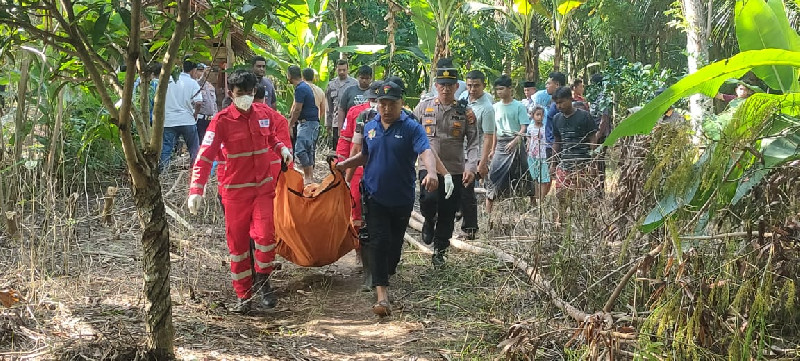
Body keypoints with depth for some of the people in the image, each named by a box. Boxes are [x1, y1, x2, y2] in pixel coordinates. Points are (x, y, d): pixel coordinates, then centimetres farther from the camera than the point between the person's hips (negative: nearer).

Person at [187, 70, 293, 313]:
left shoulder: (264, 113, 1)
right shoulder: (222, 120, -11)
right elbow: (205, 156, -16)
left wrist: (282, 148, 3)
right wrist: (196, 190, -26)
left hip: (263, 186, 2)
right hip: (235, 190, -2)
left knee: (265, 235, -13)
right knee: (237, 243, 6)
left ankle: (262, 280, 13)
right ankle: (243, 295, 19)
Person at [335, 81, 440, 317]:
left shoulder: (412, 128, -9)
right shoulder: (370, 127, 5)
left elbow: (425, 151, -26)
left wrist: (431, 172, -46)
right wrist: (345, 164, 4)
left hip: (402, 198, -1)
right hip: (375, 196, 1)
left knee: (395, 242, 14)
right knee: (378, 242, -10)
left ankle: (385, 274, 41)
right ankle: (382, 293, -14)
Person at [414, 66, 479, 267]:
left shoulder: (465, 112, 3)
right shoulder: (424, 107, 4)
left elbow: (473, 143, 1)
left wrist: (471, 167, -12)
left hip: (455, 171, 1)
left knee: (448, 215, 5)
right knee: (429, 199, -24)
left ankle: (440, 251, 23)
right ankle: (429, 221, 11)